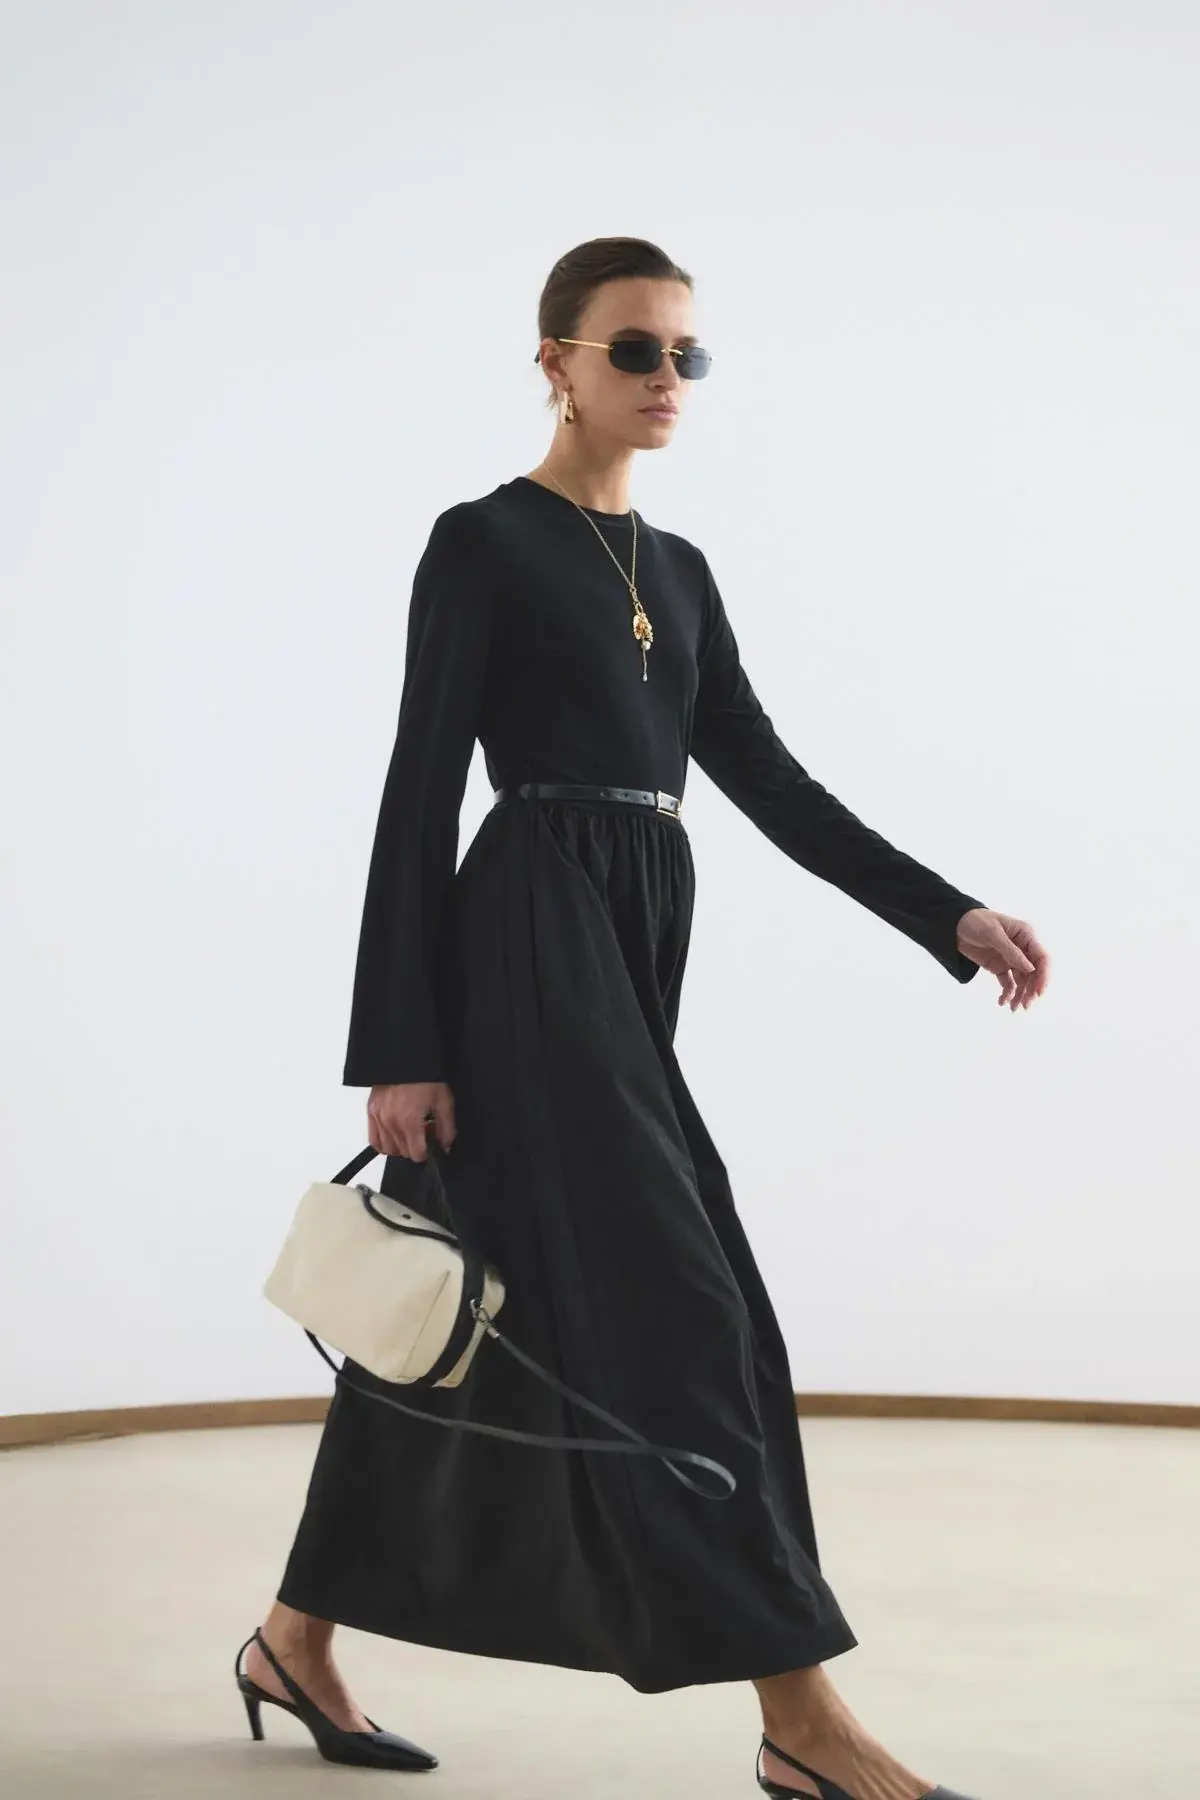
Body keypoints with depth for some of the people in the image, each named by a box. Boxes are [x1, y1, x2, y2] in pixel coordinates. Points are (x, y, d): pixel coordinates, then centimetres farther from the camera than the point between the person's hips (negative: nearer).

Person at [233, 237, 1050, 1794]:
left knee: (483, 1308, 11)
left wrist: (948, 915, 6)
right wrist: (399, 1046, -13)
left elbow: (768, 779, 15)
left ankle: (301, 1640, 24)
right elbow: (420, 798, -8)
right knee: (669, 1299, -12)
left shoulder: (678, 571, 17)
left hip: (634, 944, 8)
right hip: (529, 936, -8)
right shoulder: (484, 545, -4)